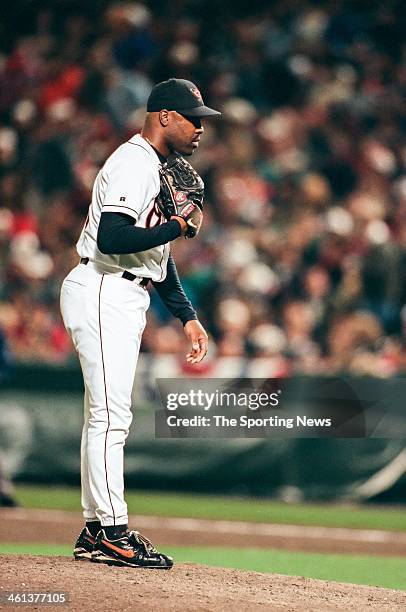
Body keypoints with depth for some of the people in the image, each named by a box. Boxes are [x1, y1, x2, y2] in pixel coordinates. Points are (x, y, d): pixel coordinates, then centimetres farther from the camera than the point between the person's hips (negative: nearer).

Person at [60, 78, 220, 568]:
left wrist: (187, 315, 21)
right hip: (103, 294, -11)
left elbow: (155, 252, 24)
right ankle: (113, 532, -11)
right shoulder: (133, 164, -14)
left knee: (106, 417, 11)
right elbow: (111, 239, -27)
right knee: (110, 415, -11)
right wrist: (179, 226, -18)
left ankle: (94, 532, 15)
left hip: (124, 300, 11)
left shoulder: (156, 169, 19)